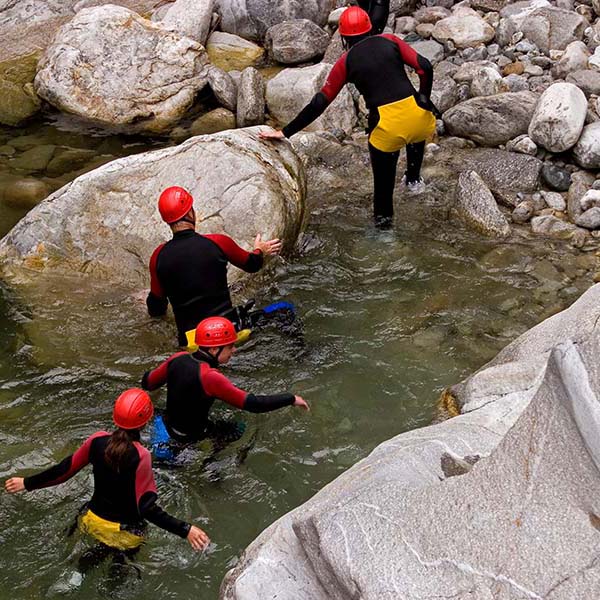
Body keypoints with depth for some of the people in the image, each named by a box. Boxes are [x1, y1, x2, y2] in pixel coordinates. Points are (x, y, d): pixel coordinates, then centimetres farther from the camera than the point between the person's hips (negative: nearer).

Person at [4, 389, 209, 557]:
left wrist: (28, 483, 10)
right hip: (125, 533, -4)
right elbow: (147, 508, -28)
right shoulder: (140, 456, -29)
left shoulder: (98, 440, -15)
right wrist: (185, 530, -30)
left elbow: (65, 469, -4)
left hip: (94, 522, 4)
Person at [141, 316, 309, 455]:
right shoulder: (209, 377, -33)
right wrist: (291, 399, -25)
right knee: (240, 431, 8)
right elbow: (252, 404, -33)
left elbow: (147, 382, 1)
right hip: (190, 438, -7)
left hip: (170, 425, 7)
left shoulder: (178, 359, -12)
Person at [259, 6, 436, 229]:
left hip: (386, 125, -1)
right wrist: (424, 99, 15)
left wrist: (285, 132, 7)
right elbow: (425, 67, -1)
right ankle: (413, 178, 37)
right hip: (415, 112, 1)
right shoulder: (390, 41, 9)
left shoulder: (346, 62, 6)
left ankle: (383, 216, 39)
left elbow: (319, 103, 3)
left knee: (383, 173, 23)